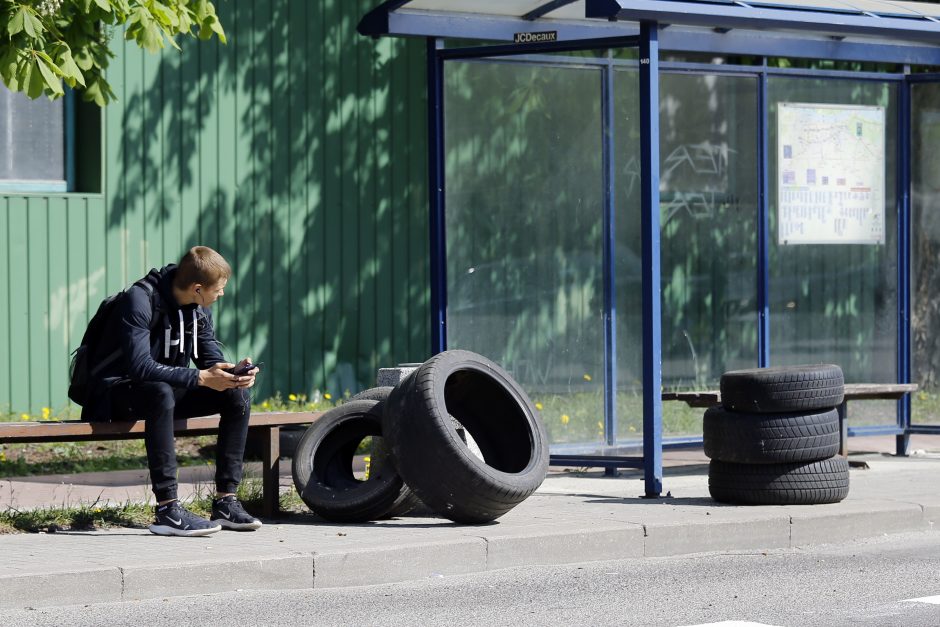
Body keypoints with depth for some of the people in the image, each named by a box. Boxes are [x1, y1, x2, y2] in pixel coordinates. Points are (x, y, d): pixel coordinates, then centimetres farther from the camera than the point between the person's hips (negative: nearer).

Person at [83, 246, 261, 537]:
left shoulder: (199, 309, 2)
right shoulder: (140, 299, -24)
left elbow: (212, 359, 5)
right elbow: (140, 366, -32)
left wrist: (233, 372, -19)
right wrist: (200, 378, -36)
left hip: (163, 390, 8)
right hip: (117, 393, -8)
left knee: (237, 395, -9)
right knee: (161, 393, -41)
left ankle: (225, 502, -10)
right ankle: (167, 510, -42)